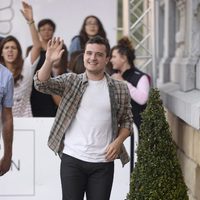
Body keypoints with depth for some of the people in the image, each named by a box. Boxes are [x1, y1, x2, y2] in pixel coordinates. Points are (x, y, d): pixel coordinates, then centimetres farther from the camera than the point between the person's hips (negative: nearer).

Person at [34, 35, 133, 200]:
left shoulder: (120, 89, 3)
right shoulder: (70, 81, 2)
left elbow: (127, 120, 10)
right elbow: (41, 84, -11)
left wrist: (118, 142, -8)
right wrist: (49, 61, -28)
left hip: (103, 162, 1)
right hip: (72, 159, -1)